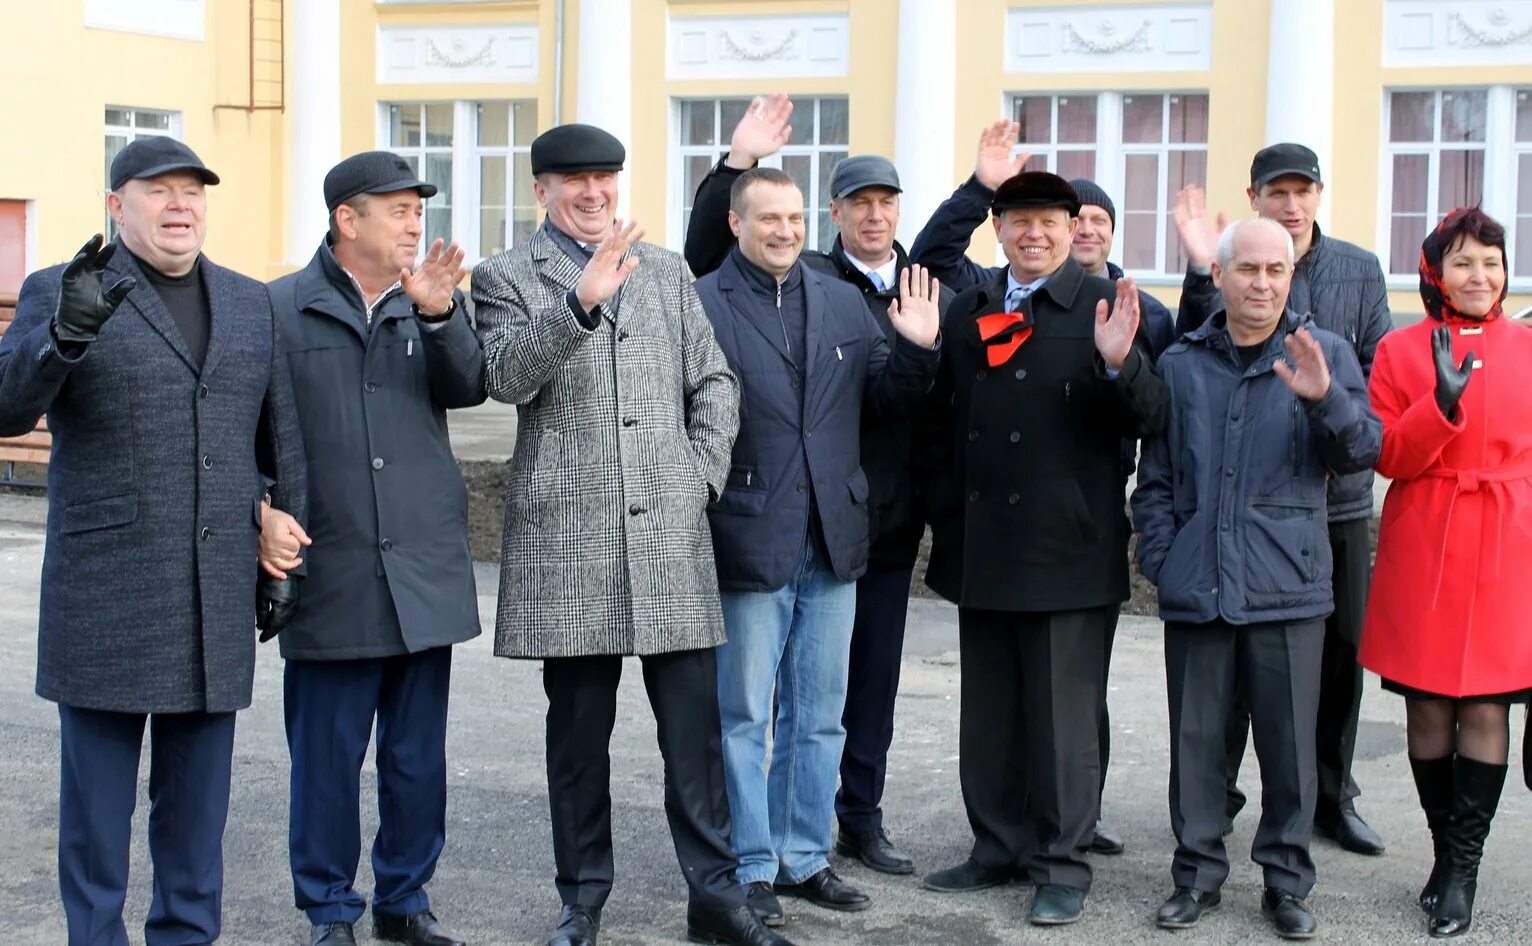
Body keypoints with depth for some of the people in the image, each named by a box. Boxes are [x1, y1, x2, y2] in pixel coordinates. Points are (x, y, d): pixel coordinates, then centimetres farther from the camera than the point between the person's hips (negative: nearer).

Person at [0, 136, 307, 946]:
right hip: (105, 597, -3)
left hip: (217, 600, 4)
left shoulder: (251, 303, 12)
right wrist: (65, 334, -31)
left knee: (198, 800, 10)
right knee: (98, 796, 3)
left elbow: (280, 440, 15)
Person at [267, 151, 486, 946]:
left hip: (424, 570, 3)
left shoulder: (431, 301, 10)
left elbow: (468, 389, -7)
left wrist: (439, 314, -22)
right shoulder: (281, 308, 0)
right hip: (330, 574, -3)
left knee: (418, 754, 11)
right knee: (327, 754, 5)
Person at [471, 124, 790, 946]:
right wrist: (581, 301, -27)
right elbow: (507, 376, -14)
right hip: (570, 539, -2)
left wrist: (703, 475, 4)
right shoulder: (506, 277, 4)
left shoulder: (667, 271, 15)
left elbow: (713, 383, 16)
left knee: (694, 725, 3)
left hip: (669, 534, 3)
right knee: (579, 731, 6)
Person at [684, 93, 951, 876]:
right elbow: (705, 259, -11)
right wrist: (737, 164, -18)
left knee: (874, 673, 13)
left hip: (893, 518, 4)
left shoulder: (933, 292, 9)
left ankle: (862, 818, 25)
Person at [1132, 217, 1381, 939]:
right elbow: (1155, 477, 13)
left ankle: (1286, 879, 17)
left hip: (1287, 584, -1)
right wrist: (1161, 556, 2)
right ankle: (1198, 872, 20)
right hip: (1196, 585, 2)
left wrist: (1326, 399, -22)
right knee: (1194, 735, 7)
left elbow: (1366, 452, -5)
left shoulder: (1325, 354, 5)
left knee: (1289, 738, 3)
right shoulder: (1181, 364, 10)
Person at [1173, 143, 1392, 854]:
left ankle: (1331, 796, 25)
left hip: (1338, 494, 3)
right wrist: (1201, 274, -28)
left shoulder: (1360, 271, 6)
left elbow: (1380, 374, 6)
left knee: (1341, 649, 10)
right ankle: (1217, 793, 21)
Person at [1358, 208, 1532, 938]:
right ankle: (1447, 851, 20)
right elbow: (1390, 457, -5)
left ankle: (1463, 865, 6)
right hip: (1425, 549, 0)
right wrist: (1444, 402, -20)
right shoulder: (1402, 350, 2)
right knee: (1428, 705, 5)